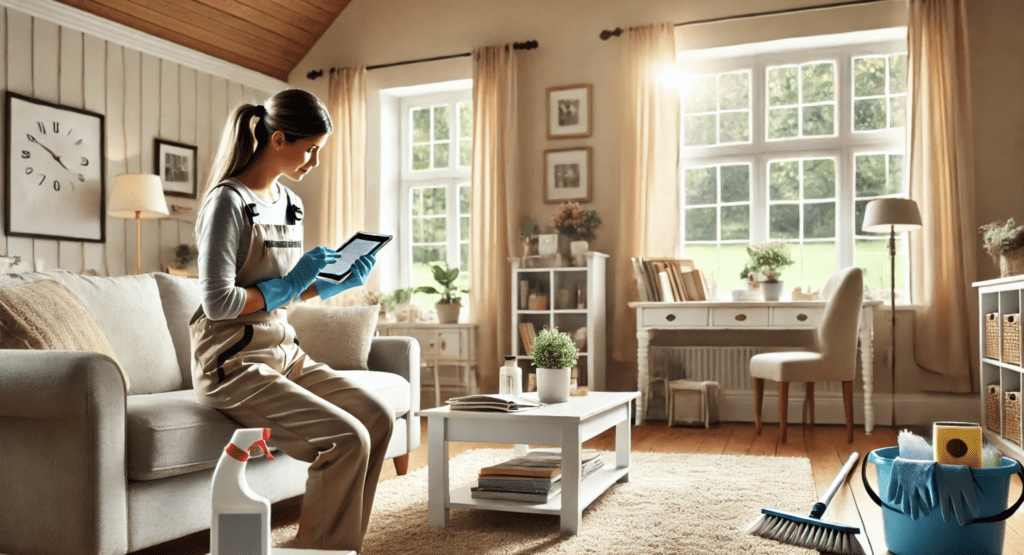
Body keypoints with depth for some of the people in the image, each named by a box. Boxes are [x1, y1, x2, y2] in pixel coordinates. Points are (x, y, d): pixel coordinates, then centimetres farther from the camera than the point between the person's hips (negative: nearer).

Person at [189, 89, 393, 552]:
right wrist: (290, 285, -14)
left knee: (377, 416, -5)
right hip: (234, 364, -8)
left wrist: (337, 284, 4)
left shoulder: (290, 203, 12)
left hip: (284, 352, 8)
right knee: (347, 439, -22)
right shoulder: (228, 201, -13)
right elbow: (217, 303, -19)